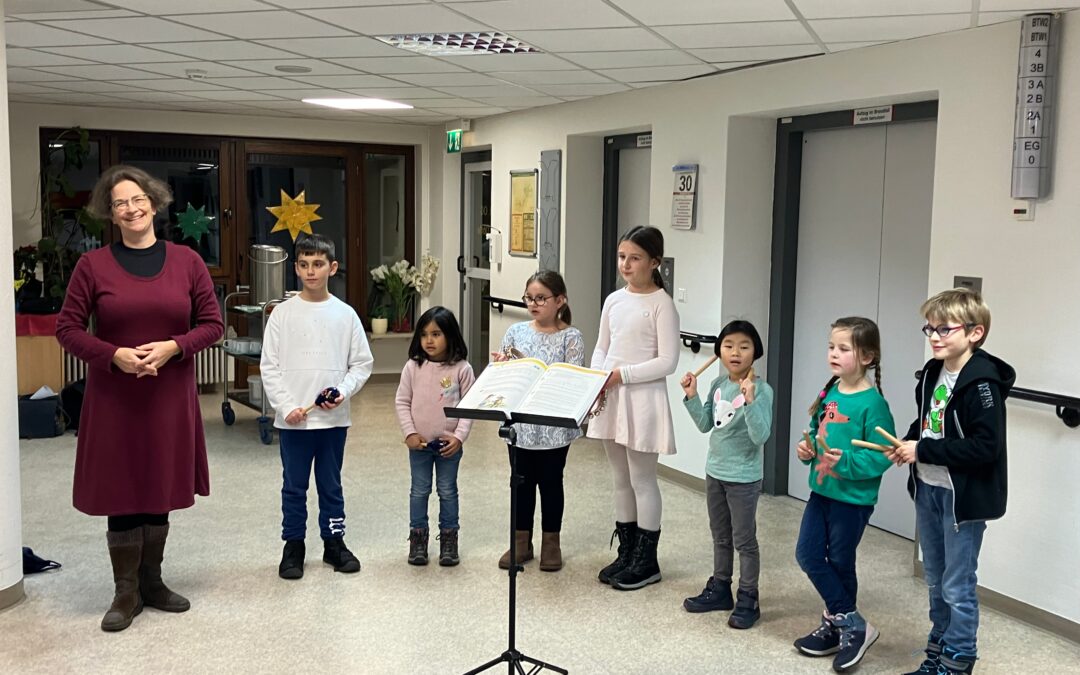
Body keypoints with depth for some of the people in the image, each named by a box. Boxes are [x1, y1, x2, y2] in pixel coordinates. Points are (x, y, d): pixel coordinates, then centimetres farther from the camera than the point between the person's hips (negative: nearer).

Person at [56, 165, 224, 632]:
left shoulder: (187, 261, 1)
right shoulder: (92, 265, -3)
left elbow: (213, 324, 3)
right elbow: (67, 329, -1)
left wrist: (173, 347, -13)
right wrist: (115, 355, -16)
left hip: (170, 397, 2)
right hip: (113, 399, -1)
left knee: (161, 490, 11)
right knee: (121, 493, 3)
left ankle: (152, 582, 28)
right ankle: (126, 593, 18)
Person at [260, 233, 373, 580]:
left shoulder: (345, 314, 1)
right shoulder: (283, 313, -2)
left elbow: (362, 363, 4)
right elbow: (269, 366, -2)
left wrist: (343, 391, -12)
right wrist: (286, 407, -11)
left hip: (334, 418, 1)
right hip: (292, 418, -1)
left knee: (331, 484, 14)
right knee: (294, 486, 10)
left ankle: (334, 541, 27)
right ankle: (293, 546, 23)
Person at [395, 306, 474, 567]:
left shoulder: (461, 369, -9)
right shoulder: (413, 367, -4)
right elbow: (402, 401, 0)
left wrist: (459, 436, -13)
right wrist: (409, 432, -9)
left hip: (449, 443, -1)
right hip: (419, 443, 1)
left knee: (448, 491, 11)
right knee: (419, 491, 11)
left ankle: (449, 539, 23)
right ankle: (418, 538, 24)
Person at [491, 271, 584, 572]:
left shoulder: (571, 338, -7)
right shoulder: (516, 331, 3)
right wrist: (500, 365, -14)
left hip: (555, 426, -3)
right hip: (520, 423, 3)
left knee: (550, 482, 10)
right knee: (522, 482, 13)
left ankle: (551, 542, 25)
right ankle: (521, 541, 27)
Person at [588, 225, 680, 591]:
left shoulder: (661, 304, -10)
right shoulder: (614, 300, 9)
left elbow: (667, 361, -15)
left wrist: (621, 375, -18)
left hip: (643, 399, -6)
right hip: (610, 397, 6)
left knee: (642, 479, 2)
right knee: (621, 479, 14)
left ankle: (647, 561, 15)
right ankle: (626, 553, 26)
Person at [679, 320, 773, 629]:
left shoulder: (761, 390, -19)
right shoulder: (718, 385, 1)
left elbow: (761, 436, -26)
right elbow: (706, 424, 8)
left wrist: (749, 401, -37)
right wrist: (691, 396, -3)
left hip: (744, 478, -7)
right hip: (714, 471, 7)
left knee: (744, 540, 5)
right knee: (720, 536, 20)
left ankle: (748, 600, 18)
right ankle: (719, 589, 34)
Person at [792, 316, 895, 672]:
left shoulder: (872, 402, -18)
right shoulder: (829, 392, 4)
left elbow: (883, 455, -20)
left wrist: (846, 462, -30)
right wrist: (807, 449, -2)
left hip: (852, 497, -7)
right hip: (821, 490, 8)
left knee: (840, 563, 7)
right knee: (808, 555, 8)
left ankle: (838, 625, 28)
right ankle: (848, 624, 22)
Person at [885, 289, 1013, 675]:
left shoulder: (982, 384, -20)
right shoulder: (932, 373, 6)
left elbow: (986, 446, -26)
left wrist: (923, 451, -22)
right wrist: (908, 444, -1)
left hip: (964, 496, -8)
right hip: (928, 489, 8)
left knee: (957, 587, 3)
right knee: (935, 581, 20)